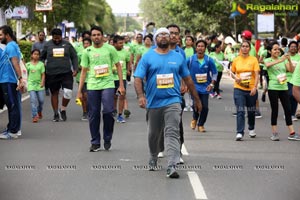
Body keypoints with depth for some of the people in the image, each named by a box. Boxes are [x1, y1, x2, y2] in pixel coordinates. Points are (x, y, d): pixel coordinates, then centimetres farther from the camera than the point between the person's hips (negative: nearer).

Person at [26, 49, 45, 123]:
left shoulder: (41, 64, 3)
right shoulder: (28, 64, 5)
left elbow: (43, 74, 1)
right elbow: (26, 74, 11)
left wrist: (42, 82, -11)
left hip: (39, 85, 1)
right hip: (31, 84, -1)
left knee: (41, 100, 2)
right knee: (33, 100, -11)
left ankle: (39, 111, 33)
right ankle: (35, 116, -11)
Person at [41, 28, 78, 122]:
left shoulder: (67, 44, 4)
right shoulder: (47, 45, 4)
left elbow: (74, 57, 9)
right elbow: (42, 57, 12)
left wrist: (75, 69, -1)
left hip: (66, 73, 0)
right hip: (52, 74, 0)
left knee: (68, 92, -11)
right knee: (54, 93, 9)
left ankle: (63, 109, 13)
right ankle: (56, 113, 21)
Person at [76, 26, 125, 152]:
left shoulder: (110, 49, 3)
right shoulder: (87, 51, 8)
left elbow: (118, 66, 7)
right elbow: (84, 71, 11)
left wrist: (121, 85, 1)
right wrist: (79, 90, 8)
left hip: (108, 85, -2)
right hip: (92, 86, 2)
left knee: (108, 111, -15)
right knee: (93, 115, 3)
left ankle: (107, 139, 5)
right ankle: (95, 143, 13)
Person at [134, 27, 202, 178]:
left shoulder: (178, 57, 8)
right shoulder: (148, 57, 1)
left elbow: (188, 79, 15)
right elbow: (138, 78, -5)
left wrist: (197, 99, 18)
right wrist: (140, 96, -22)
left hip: (172, 101, -1)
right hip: (153, 102, 1)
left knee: (172, 133, -14)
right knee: (153, 134, 16)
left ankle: (171, 166, -21)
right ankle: (153, 158, 40)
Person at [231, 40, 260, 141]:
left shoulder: (254, 60, -2)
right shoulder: (236, 60, 3)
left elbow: (256, 75, -6)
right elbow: (232, 73, 14)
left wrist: (255, 87, -19)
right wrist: (235, 77, -8)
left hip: (251, 90, 0)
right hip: (239, 89, 0)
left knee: (251, 111, 15)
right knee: (240, 111, -10)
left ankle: (251, 129, 39)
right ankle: (240, 133, -12)